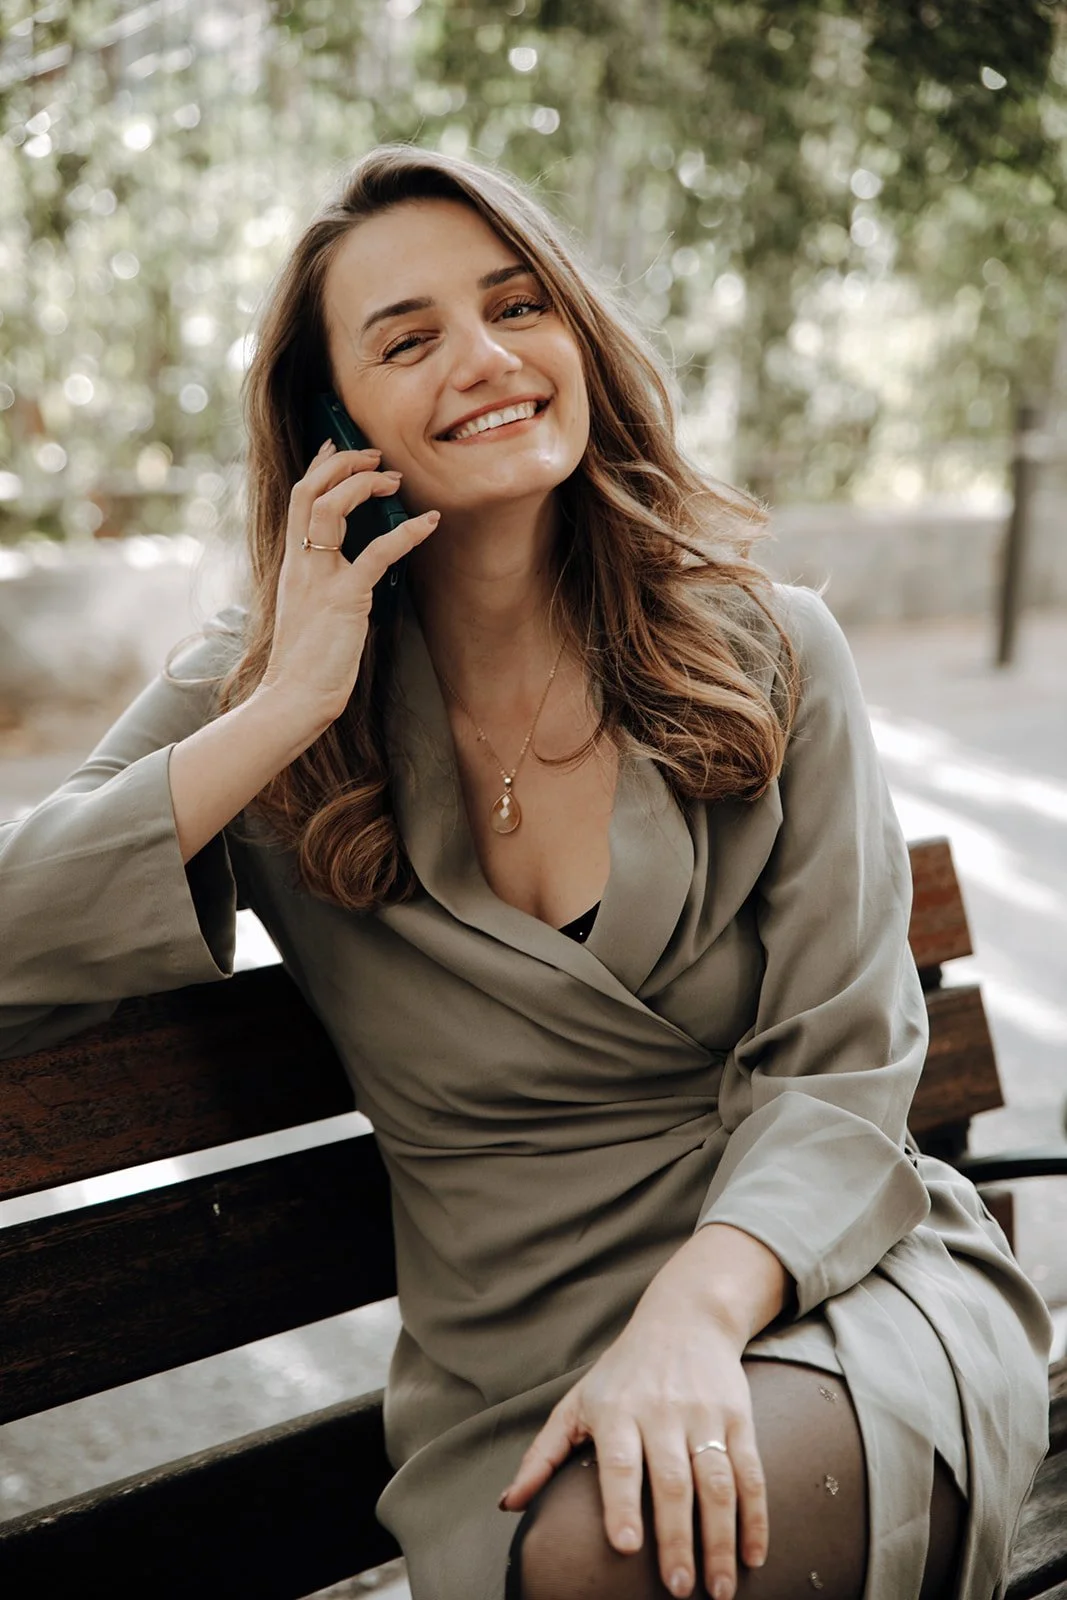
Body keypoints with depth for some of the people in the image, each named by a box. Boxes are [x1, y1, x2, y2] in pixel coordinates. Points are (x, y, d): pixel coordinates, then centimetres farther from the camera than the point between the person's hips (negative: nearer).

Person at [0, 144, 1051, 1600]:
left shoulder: (768, 653, -1)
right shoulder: (255, 694, 1)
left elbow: (838, 1063, -5)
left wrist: (696, 1310, -23)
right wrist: (288, 714, -16)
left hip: (832, 1282, 0)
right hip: (518, 1374, 1)